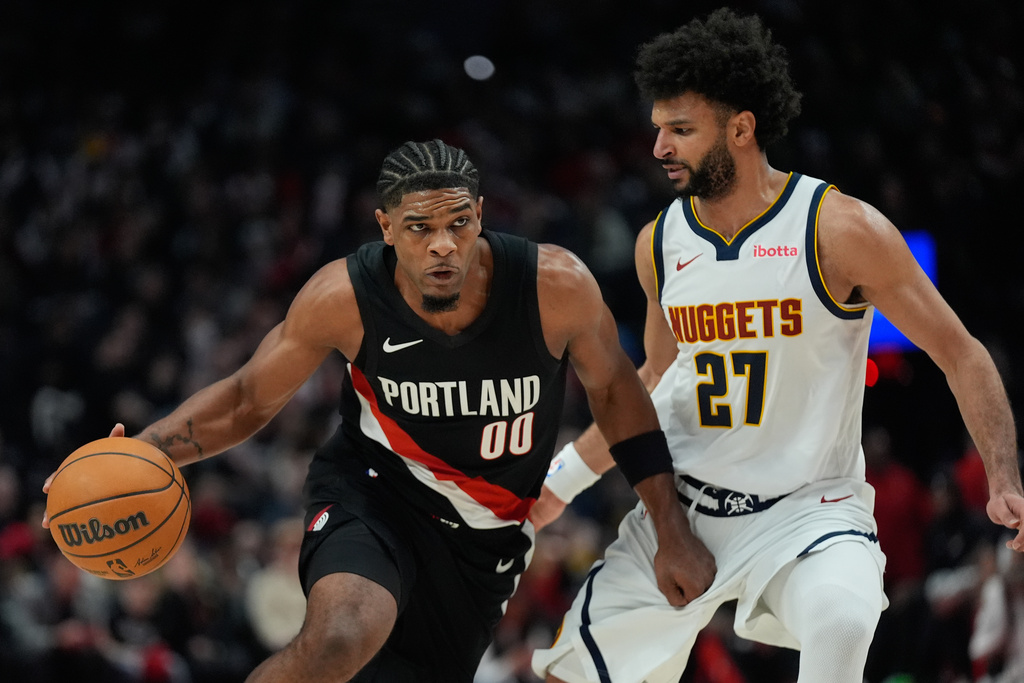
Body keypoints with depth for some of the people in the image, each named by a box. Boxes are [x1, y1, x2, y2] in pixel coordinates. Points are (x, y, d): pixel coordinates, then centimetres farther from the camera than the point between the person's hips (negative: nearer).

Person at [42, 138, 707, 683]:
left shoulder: (556, 286, -22)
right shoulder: (345, 297, -21)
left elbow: (614, 389, -3)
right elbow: (248, 400, -5)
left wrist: (675, 535, -2)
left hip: (487, 536, 3)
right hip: (373, 488, -3)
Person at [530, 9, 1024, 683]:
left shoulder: (842, 230, -13)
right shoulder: (660, 244, 3)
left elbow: (962, 355, -8)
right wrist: (562, 479, 19)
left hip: (809, 506, -5)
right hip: (680, 507, 5)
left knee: (839, 621, -37)